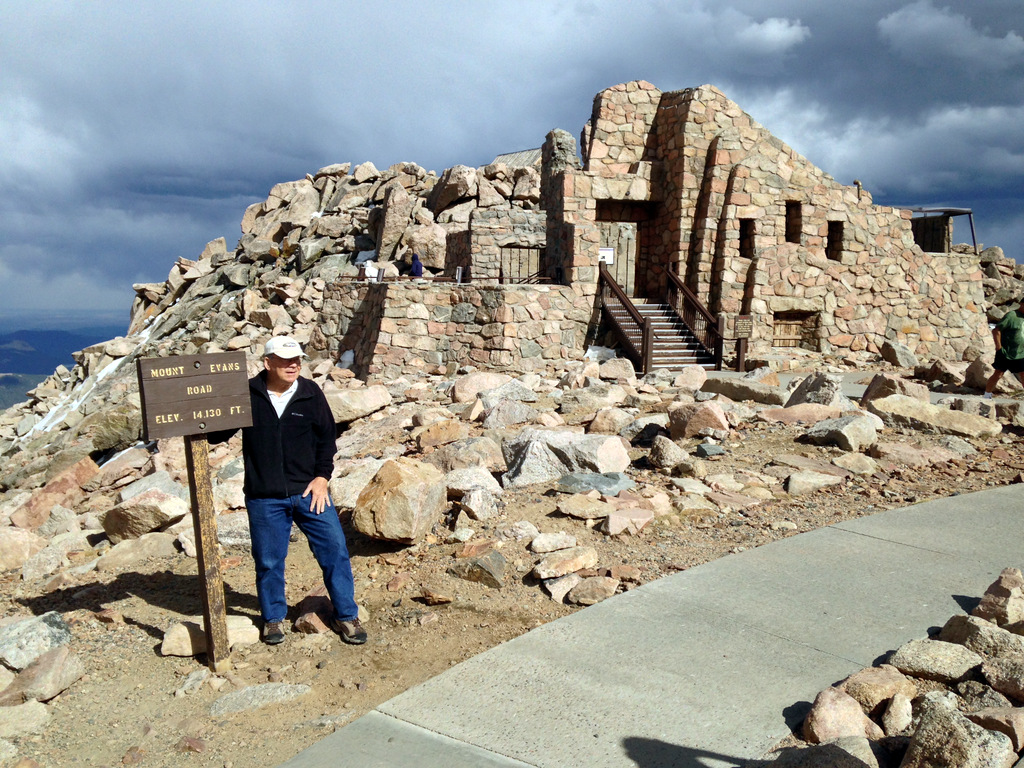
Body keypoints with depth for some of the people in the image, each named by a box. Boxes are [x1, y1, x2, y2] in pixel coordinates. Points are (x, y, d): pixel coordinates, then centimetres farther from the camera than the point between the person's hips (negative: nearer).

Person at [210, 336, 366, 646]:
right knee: (268, 561, 10)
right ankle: (273, 618, 33)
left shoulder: (310, 393, 0)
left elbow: (327, 437, 7)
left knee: (334, 550, 1)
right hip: (264, 498, -1)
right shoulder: (247, 395, -3)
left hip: (309, 491, 1)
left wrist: (322, 476, -1)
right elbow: (217, 434, 3)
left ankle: (346, 615, 16)